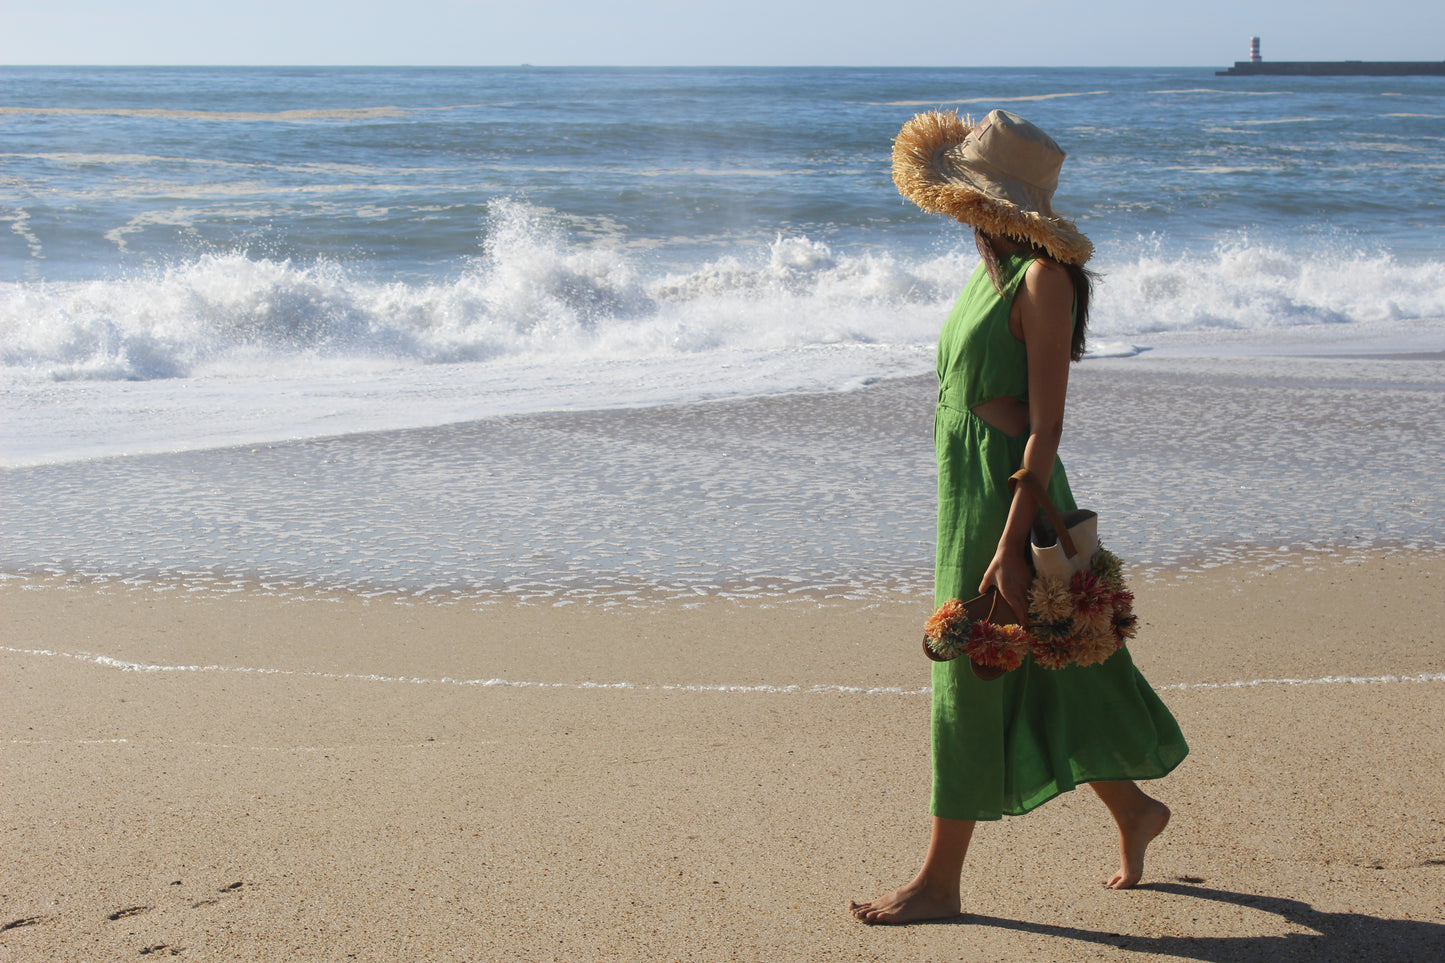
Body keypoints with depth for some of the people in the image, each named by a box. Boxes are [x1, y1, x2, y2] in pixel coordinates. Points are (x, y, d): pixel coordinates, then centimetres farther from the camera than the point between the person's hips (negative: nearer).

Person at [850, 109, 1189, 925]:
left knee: (971, 684, -1)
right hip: (965, 489, 9)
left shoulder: (1043, 280, -16)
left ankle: (940, 882, 10)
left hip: (1010, 492, -9)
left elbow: (1046, 424, -20)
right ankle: (1135, 810, 35)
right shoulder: (992, 271, 12)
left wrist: (1010, 543, -23)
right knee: (1035, 675, 17)